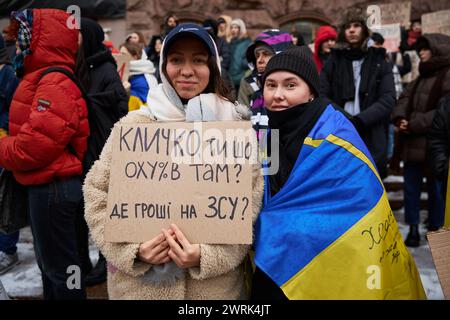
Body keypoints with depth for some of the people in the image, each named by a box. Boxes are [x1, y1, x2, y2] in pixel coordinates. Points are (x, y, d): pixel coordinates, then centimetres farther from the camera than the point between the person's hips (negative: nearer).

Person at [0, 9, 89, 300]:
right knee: (49, 261, 24)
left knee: (59, 266, 4)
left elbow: (35, 146, -27)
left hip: (53, 187, -10)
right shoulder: (44, 79, 12)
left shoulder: (55, 84, -21)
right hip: (45, 185, 10)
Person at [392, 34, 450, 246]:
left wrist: (415, 125, -16)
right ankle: (413, 228, 19)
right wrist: (399, 118, -8)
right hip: (412, 143, 7)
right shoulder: (422, 76, 20)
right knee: (411, 187, 9)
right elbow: (405, 98, 12)